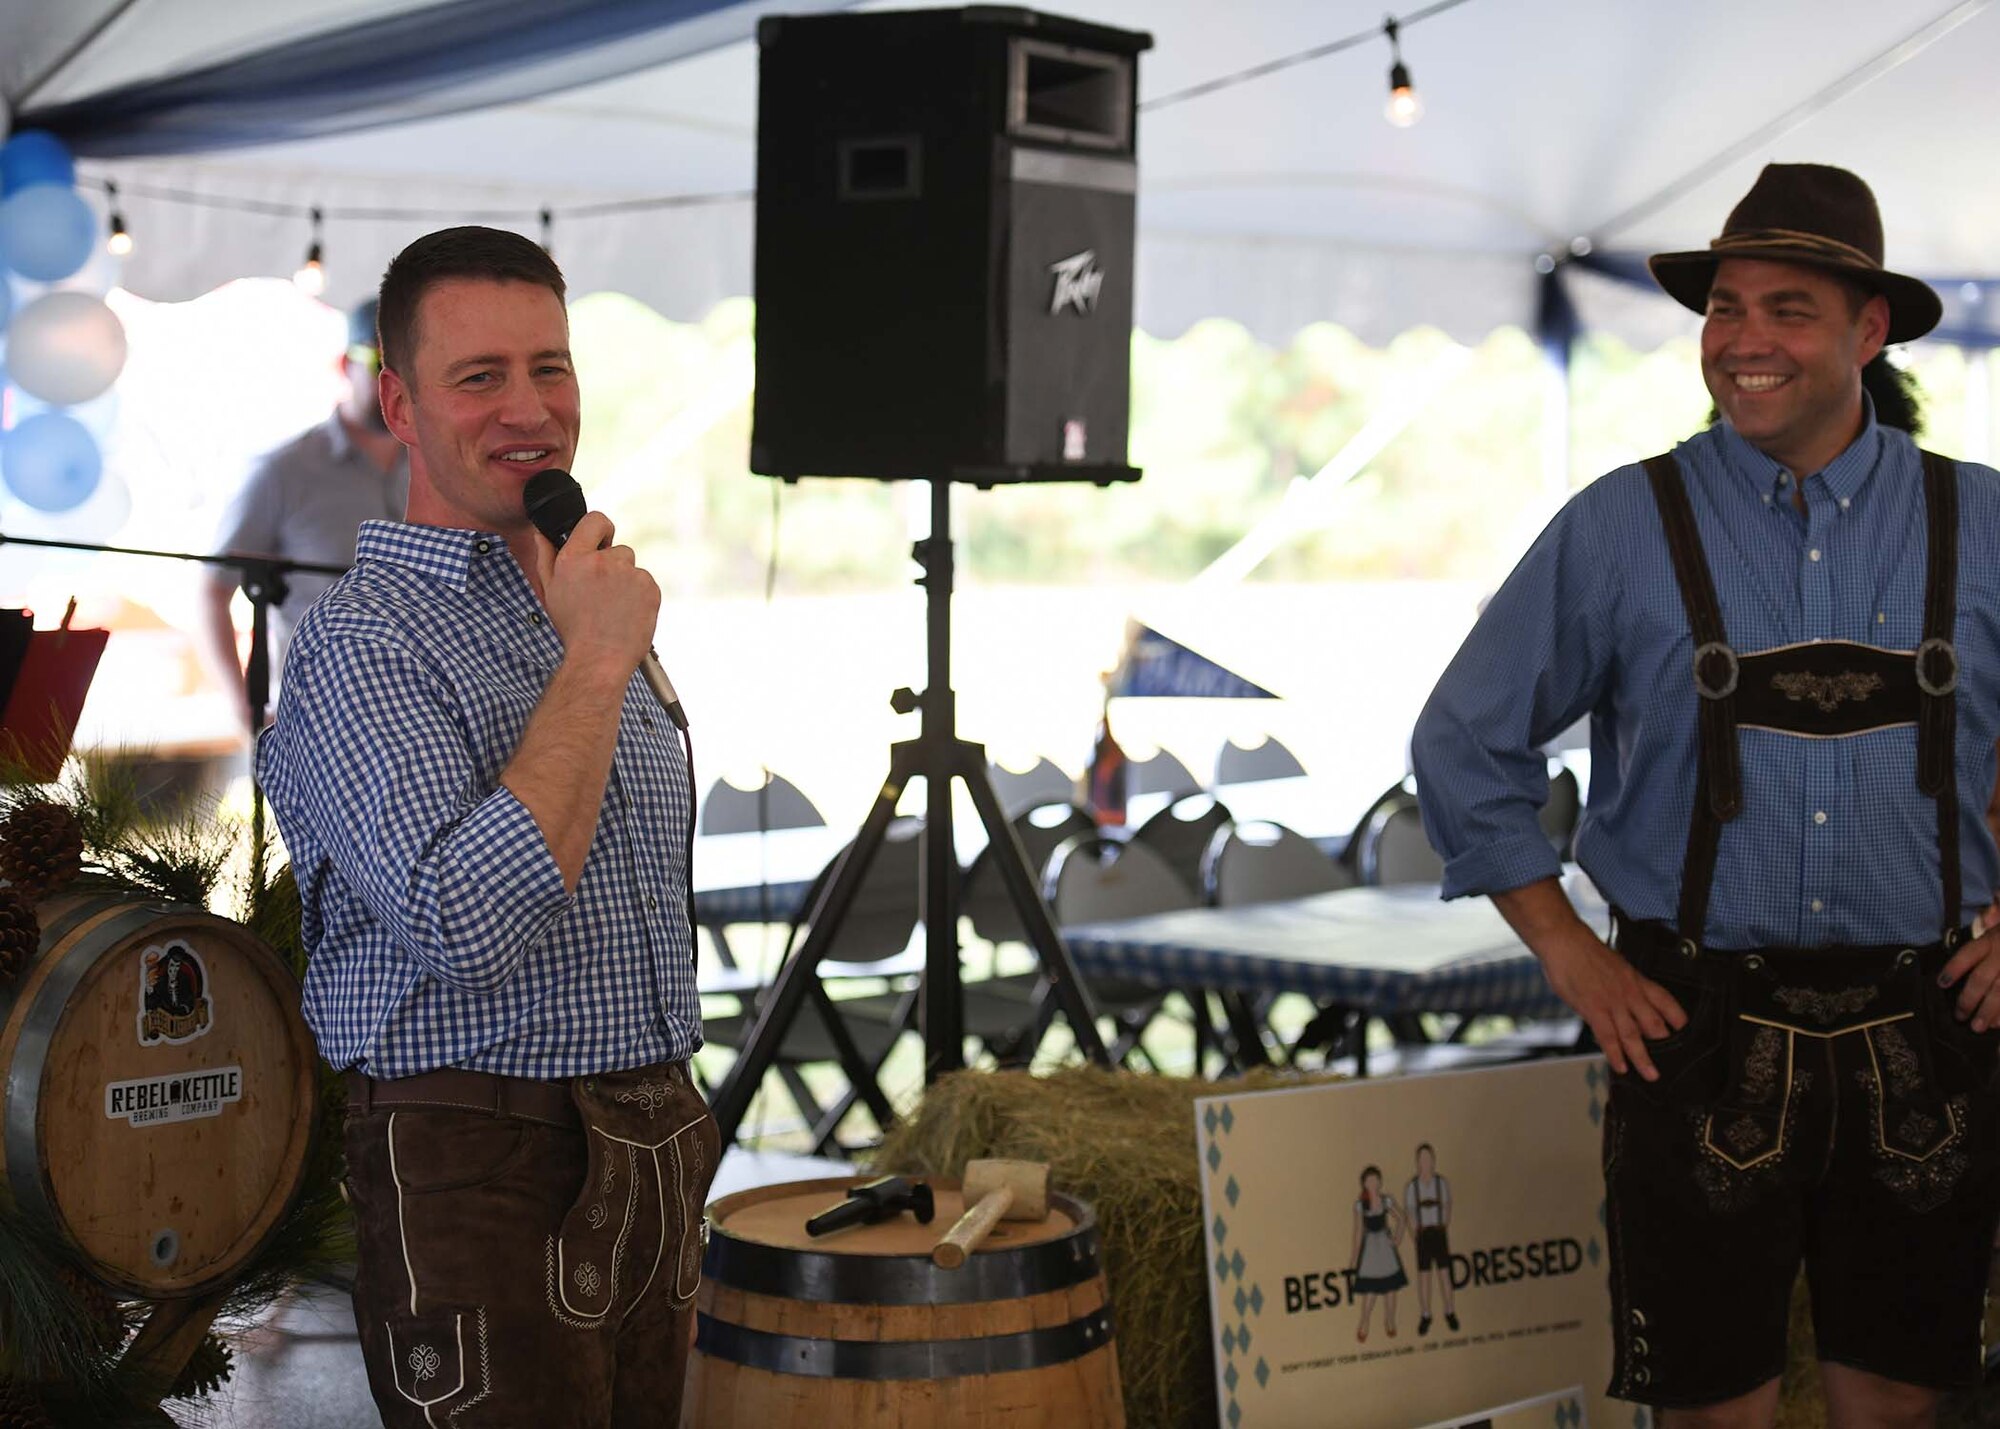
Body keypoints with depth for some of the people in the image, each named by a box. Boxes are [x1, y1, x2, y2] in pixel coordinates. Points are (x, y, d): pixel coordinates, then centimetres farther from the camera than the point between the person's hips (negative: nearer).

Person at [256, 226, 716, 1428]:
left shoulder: (580, 609, 13)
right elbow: (468, 929, -29)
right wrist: (596, 666, -24)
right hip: (491, 1185, -8)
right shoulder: (364, 641, -15)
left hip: (652, 1160, 8)